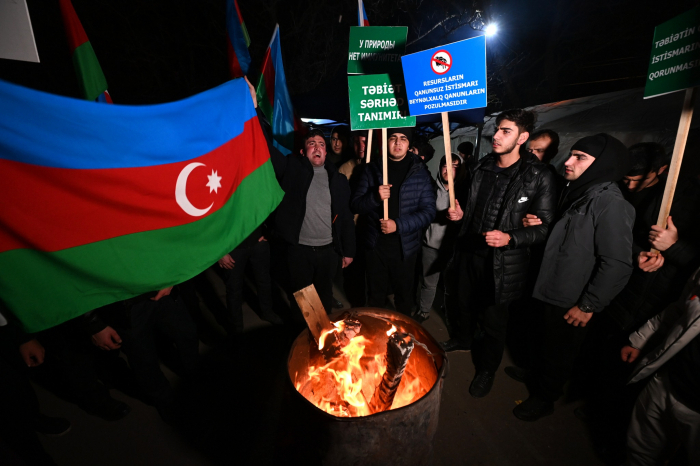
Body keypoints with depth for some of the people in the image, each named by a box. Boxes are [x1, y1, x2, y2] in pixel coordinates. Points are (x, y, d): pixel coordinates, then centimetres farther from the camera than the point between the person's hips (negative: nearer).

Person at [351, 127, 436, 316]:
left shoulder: (420, 172, -2)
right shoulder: (372, 169, 0)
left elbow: (428, 211, -7)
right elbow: (356, 205, -2)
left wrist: (398, 225, -20)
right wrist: (376, 197, -22)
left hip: (405, 246, 0)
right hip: (376, 244, 1)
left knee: (404, 297, 18)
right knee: (376, 297, 16)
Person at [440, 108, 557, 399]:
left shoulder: (539, 177, -12)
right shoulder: (480, 168, 4)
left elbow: (543, 227, -11)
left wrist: (509, 238, -27)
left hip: (501, 262, -5)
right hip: (468, 252, 5)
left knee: (492, 319, 11)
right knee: (458, 301, 22)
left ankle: (487, 369, 38)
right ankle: (461, 339, 54)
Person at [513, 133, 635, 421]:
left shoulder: (610, 203, -21)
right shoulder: (576, 193, 6)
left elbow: (618, 265, -23)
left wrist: (588, 306, -18)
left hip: (569, 305, -7)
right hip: (550, 292, 7)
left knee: (559, 352, 14)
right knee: (546, 342, 25)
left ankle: (544, 397, 35)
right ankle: (537, 377, 48)